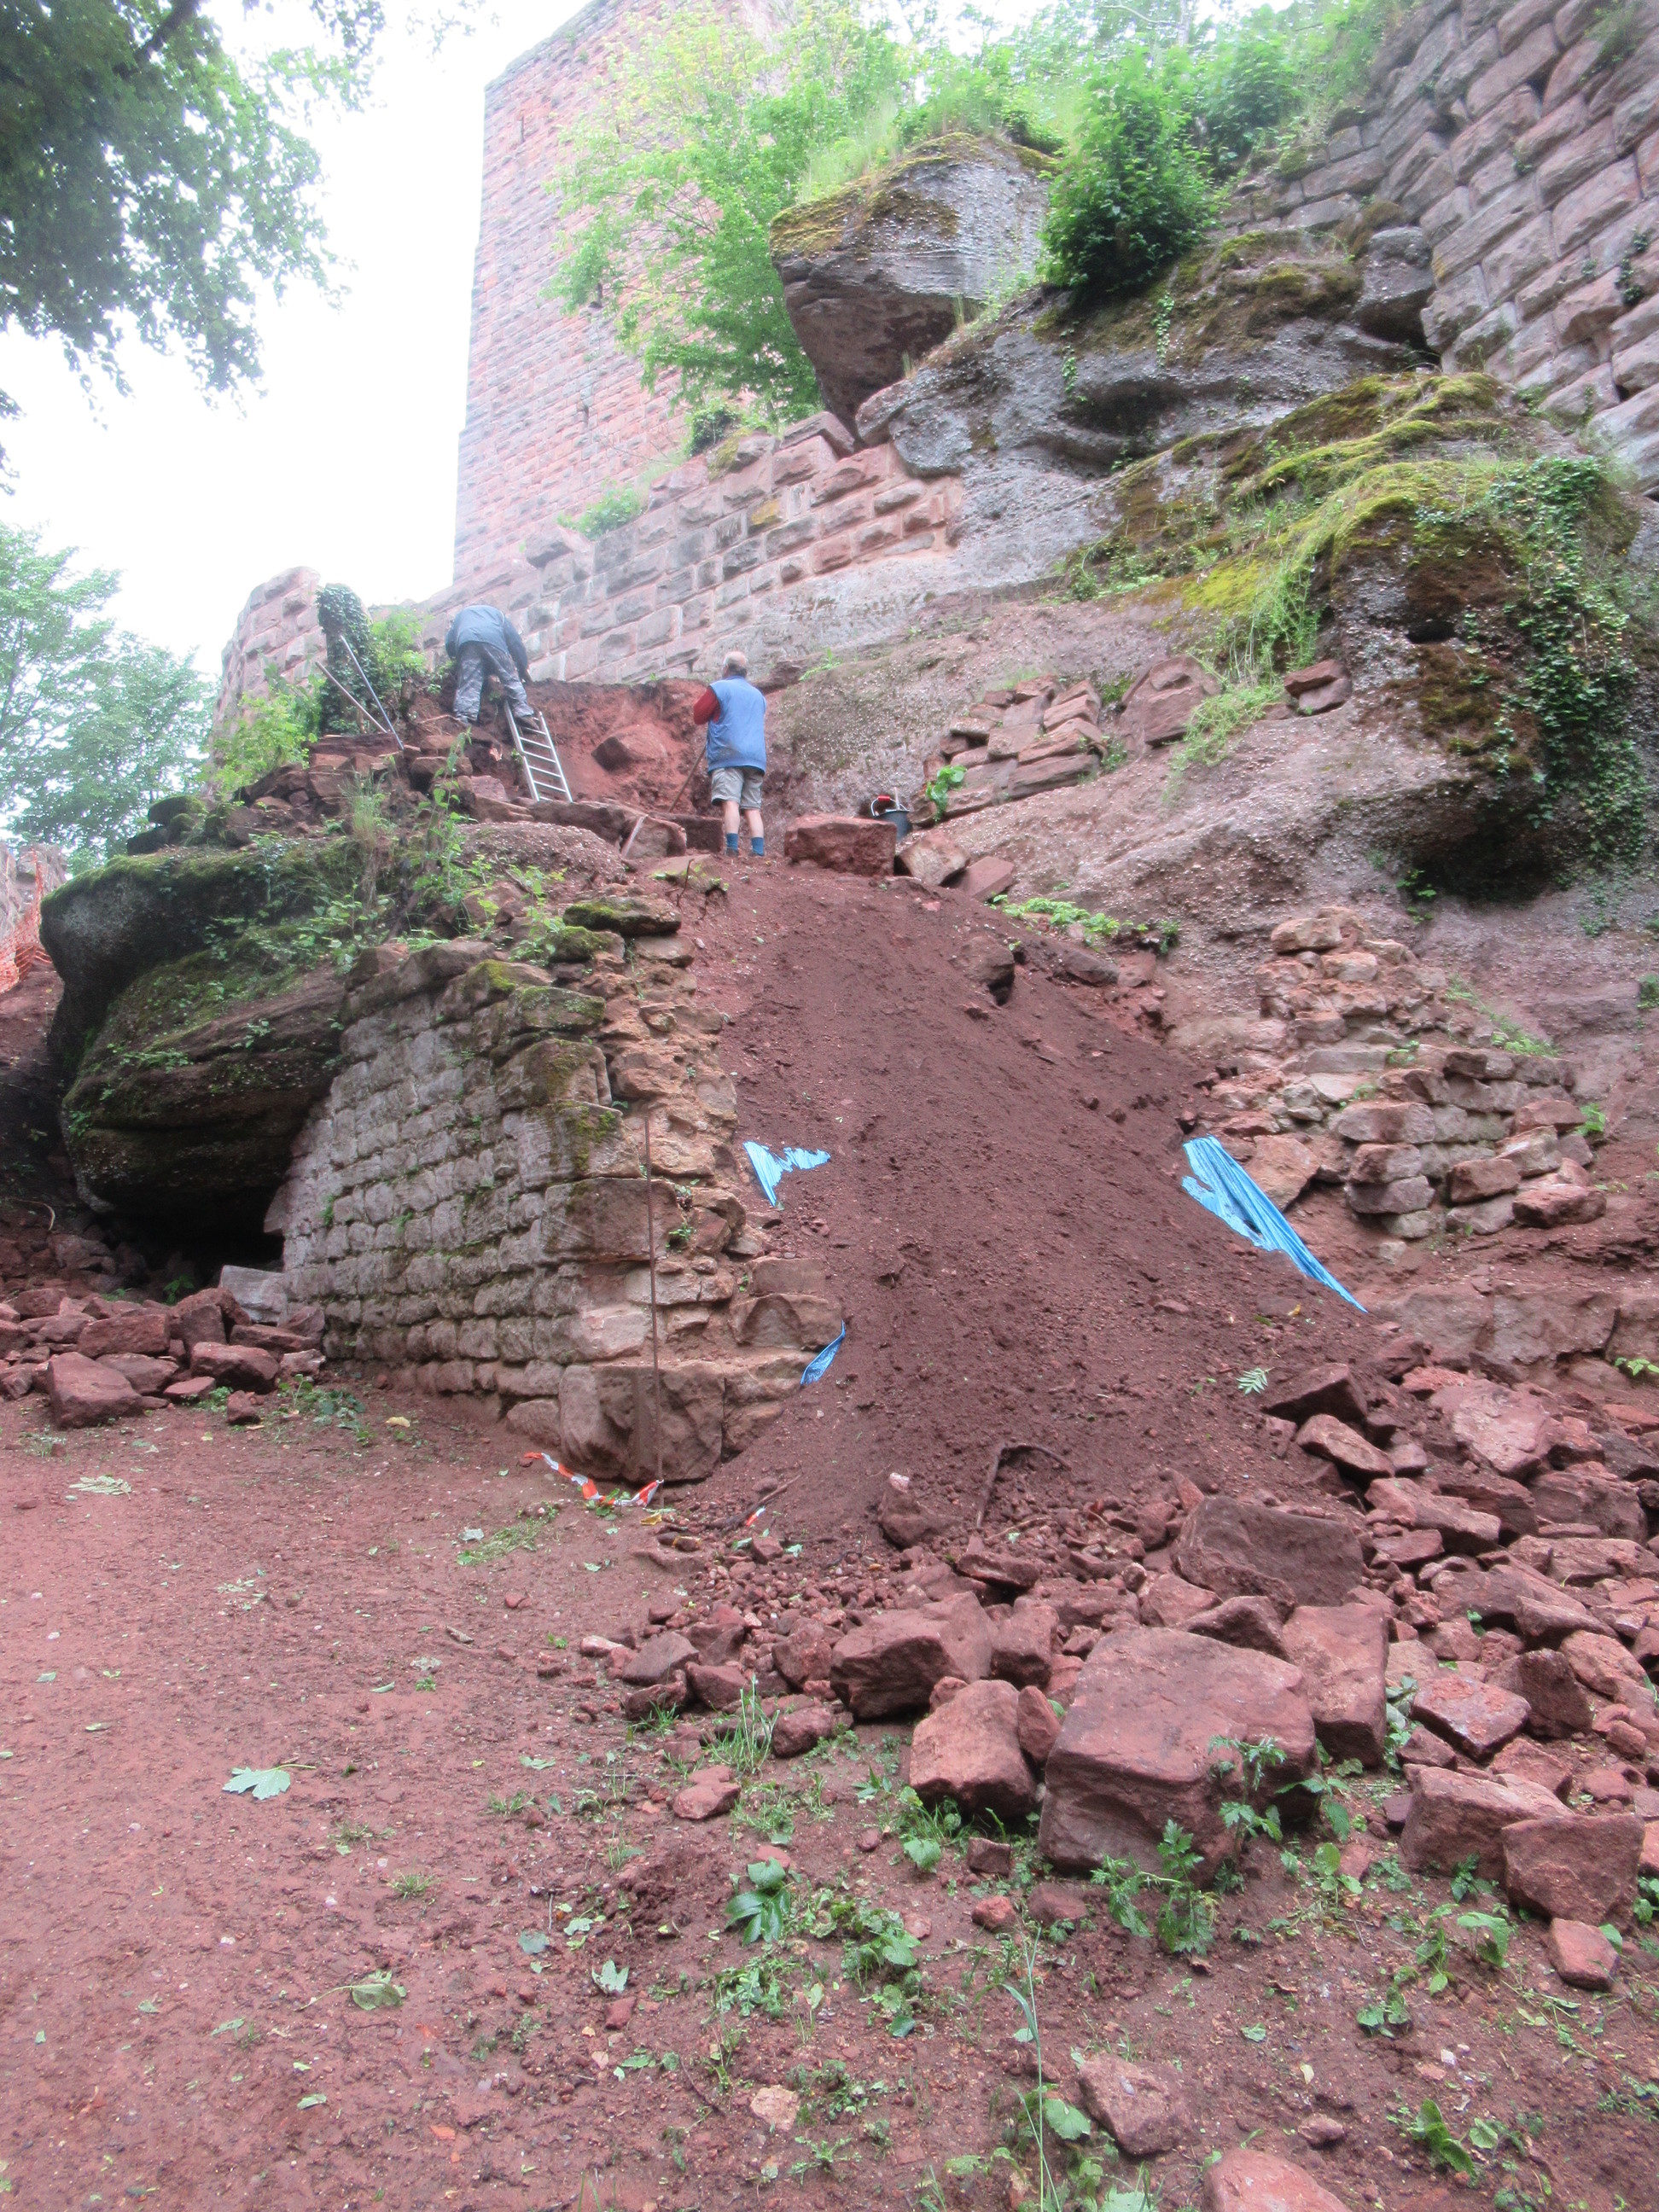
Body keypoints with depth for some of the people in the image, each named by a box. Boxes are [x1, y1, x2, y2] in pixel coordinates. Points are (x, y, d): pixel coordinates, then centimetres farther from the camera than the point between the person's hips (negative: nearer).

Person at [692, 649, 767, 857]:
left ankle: (732, 849, -29)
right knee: (752, 807, 2)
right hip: (756, 758, 5)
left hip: (728, 756, -5)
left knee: (730, 801, -15)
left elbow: (698, 716, 8)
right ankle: (759, 853, -10)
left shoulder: (719, 688, 5)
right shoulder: (759, 695, 25)